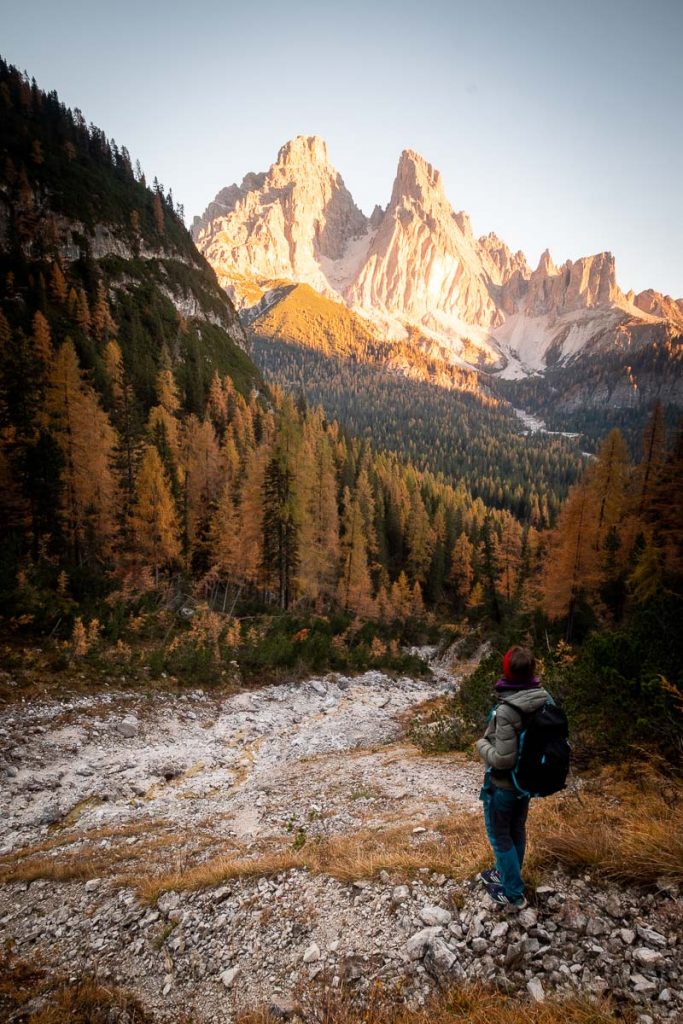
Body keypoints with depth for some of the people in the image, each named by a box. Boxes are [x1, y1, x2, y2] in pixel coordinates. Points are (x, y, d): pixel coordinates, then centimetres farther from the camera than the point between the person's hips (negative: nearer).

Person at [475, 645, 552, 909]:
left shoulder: (507, 710, -34)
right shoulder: (545, 700, -12)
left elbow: (502, 758, -30)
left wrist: (481, 744, -12)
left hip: (503, 784, -7)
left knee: (499, 835, 16)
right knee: (516, 829, 26)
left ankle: (513, 893, 28)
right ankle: (506, 873, 46)